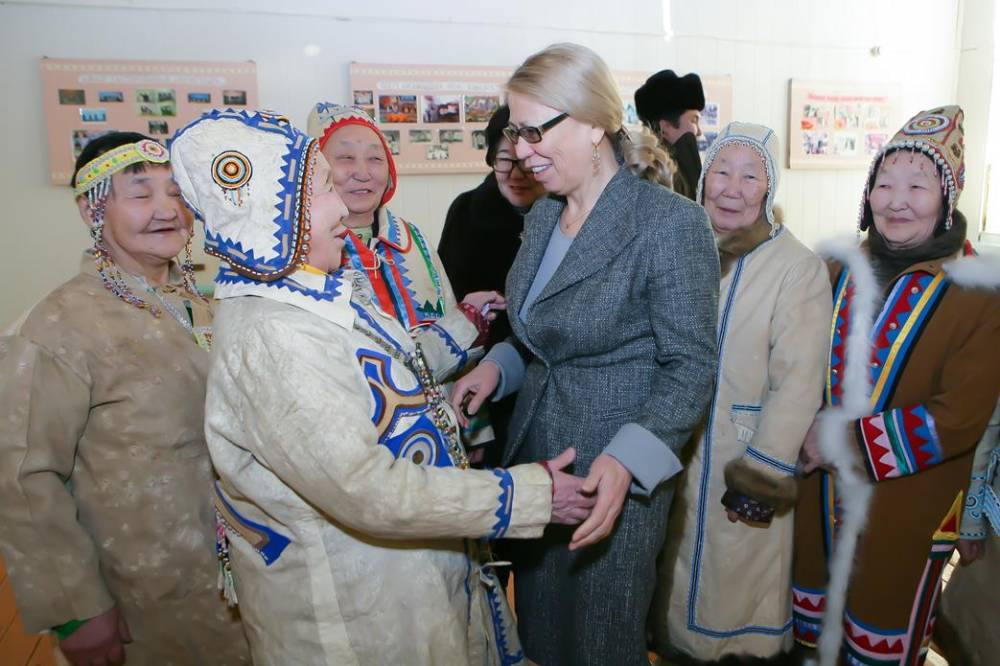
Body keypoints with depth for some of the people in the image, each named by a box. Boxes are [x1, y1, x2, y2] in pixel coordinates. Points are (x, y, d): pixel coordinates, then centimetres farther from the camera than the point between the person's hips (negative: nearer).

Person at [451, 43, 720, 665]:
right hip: (536, 451, 7)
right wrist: (497, 366, -2)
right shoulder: (542, 215, 5)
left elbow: (691, 365, -16)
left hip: (617, 473, -6)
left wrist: (625, 460, -29)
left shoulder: (671, 223, -18)